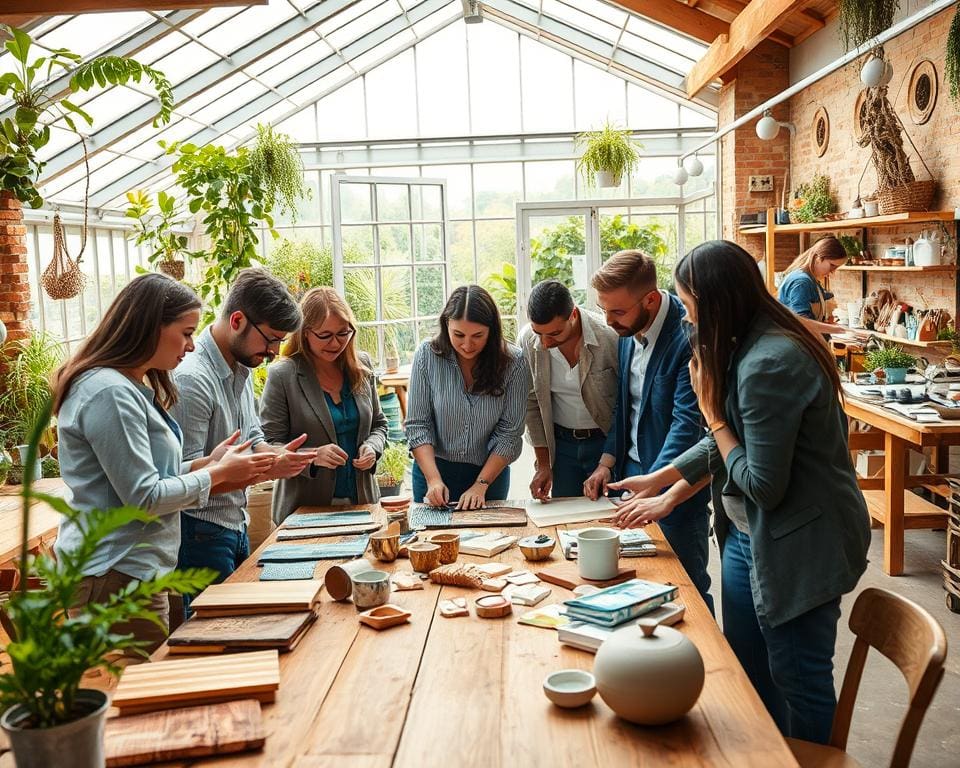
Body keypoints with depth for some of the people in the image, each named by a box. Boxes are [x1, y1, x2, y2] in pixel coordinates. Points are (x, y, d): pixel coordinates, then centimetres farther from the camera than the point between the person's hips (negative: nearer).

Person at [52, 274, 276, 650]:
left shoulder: (135, 387, 13)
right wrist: (218, 473, -11)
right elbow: (143, 497, -20)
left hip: (129, 567, 10)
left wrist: (207, 462, 4)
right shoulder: (109, 393, -19)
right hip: (116, 576, -10)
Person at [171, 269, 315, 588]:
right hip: (201, 533, -9)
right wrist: (268, 470, -25)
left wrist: (277, 454, -5)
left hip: (236, 525, 10)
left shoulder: (242, 368, 8)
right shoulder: (192, 379, -23)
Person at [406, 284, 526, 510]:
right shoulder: (427, 355, -14)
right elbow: (417, 426, -12)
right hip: (434, 468, 0)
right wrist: (433, 479, -21)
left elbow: (509, 434, -12)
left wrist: (481, 485, -19)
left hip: (490, 473, 0)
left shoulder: (513, 363, -14)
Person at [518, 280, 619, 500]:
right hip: (561, 443, 3)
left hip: (607, 440, -3)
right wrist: (543, 463, 1)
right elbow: (532, 402, 2)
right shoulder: (527, 340, -10)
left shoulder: (609, 337, -22)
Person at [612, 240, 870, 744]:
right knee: (747, 668, 21)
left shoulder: (769, 364, -27)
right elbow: (729, 443, 13)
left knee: (798, 681, 8)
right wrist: (662, 488, 16)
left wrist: (711, 410, -13)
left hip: (797, 547, -10)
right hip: (747, 534, 10)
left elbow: (764, 484, -23)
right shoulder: (749, 348, 4)